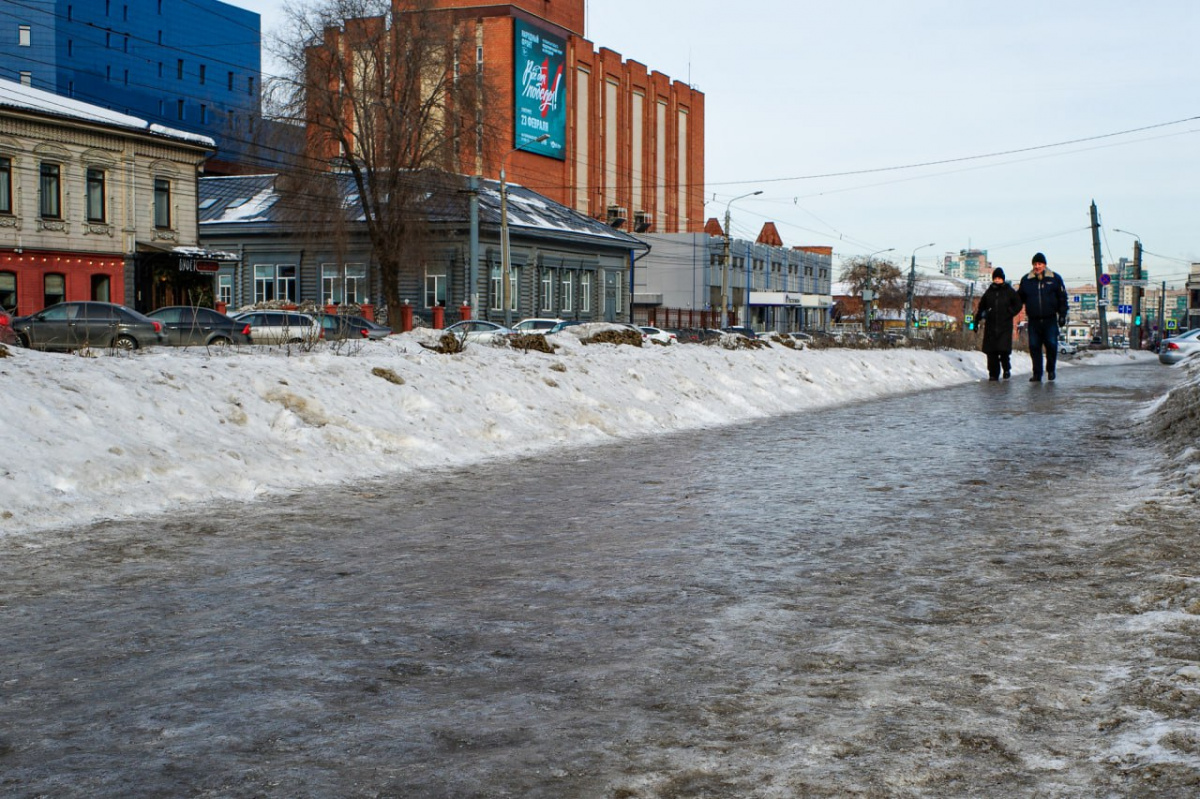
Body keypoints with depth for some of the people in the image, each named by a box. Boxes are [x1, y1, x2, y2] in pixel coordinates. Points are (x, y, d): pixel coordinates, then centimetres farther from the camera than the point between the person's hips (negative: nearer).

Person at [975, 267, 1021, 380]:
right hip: (990, 325, 3)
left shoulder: (1009, 291, 4)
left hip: (1005, 325, -3)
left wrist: (1010, 314, -5)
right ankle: (993, 373, 7)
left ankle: (1007, 369, 11)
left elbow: (1018, 305, 8)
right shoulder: (989, 292, 12)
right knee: (991, 351, -1)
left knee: (1004, 349, -12)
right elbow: (981, 307, 19)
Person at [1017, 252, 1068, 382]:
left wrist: (1062, 315, 1)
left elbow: (1062, 298, 7)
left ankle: (1051, 370, 17)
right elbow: (1020, 298, 17)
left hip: (1050, 320, -1)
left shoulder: (1055, 279, 5)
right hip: (1033, 321, 2)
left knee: (1052, 346, -4)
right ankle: (1037, 374, 5)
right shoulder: (1026, 280, 9)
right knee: (1034, 347, -1)